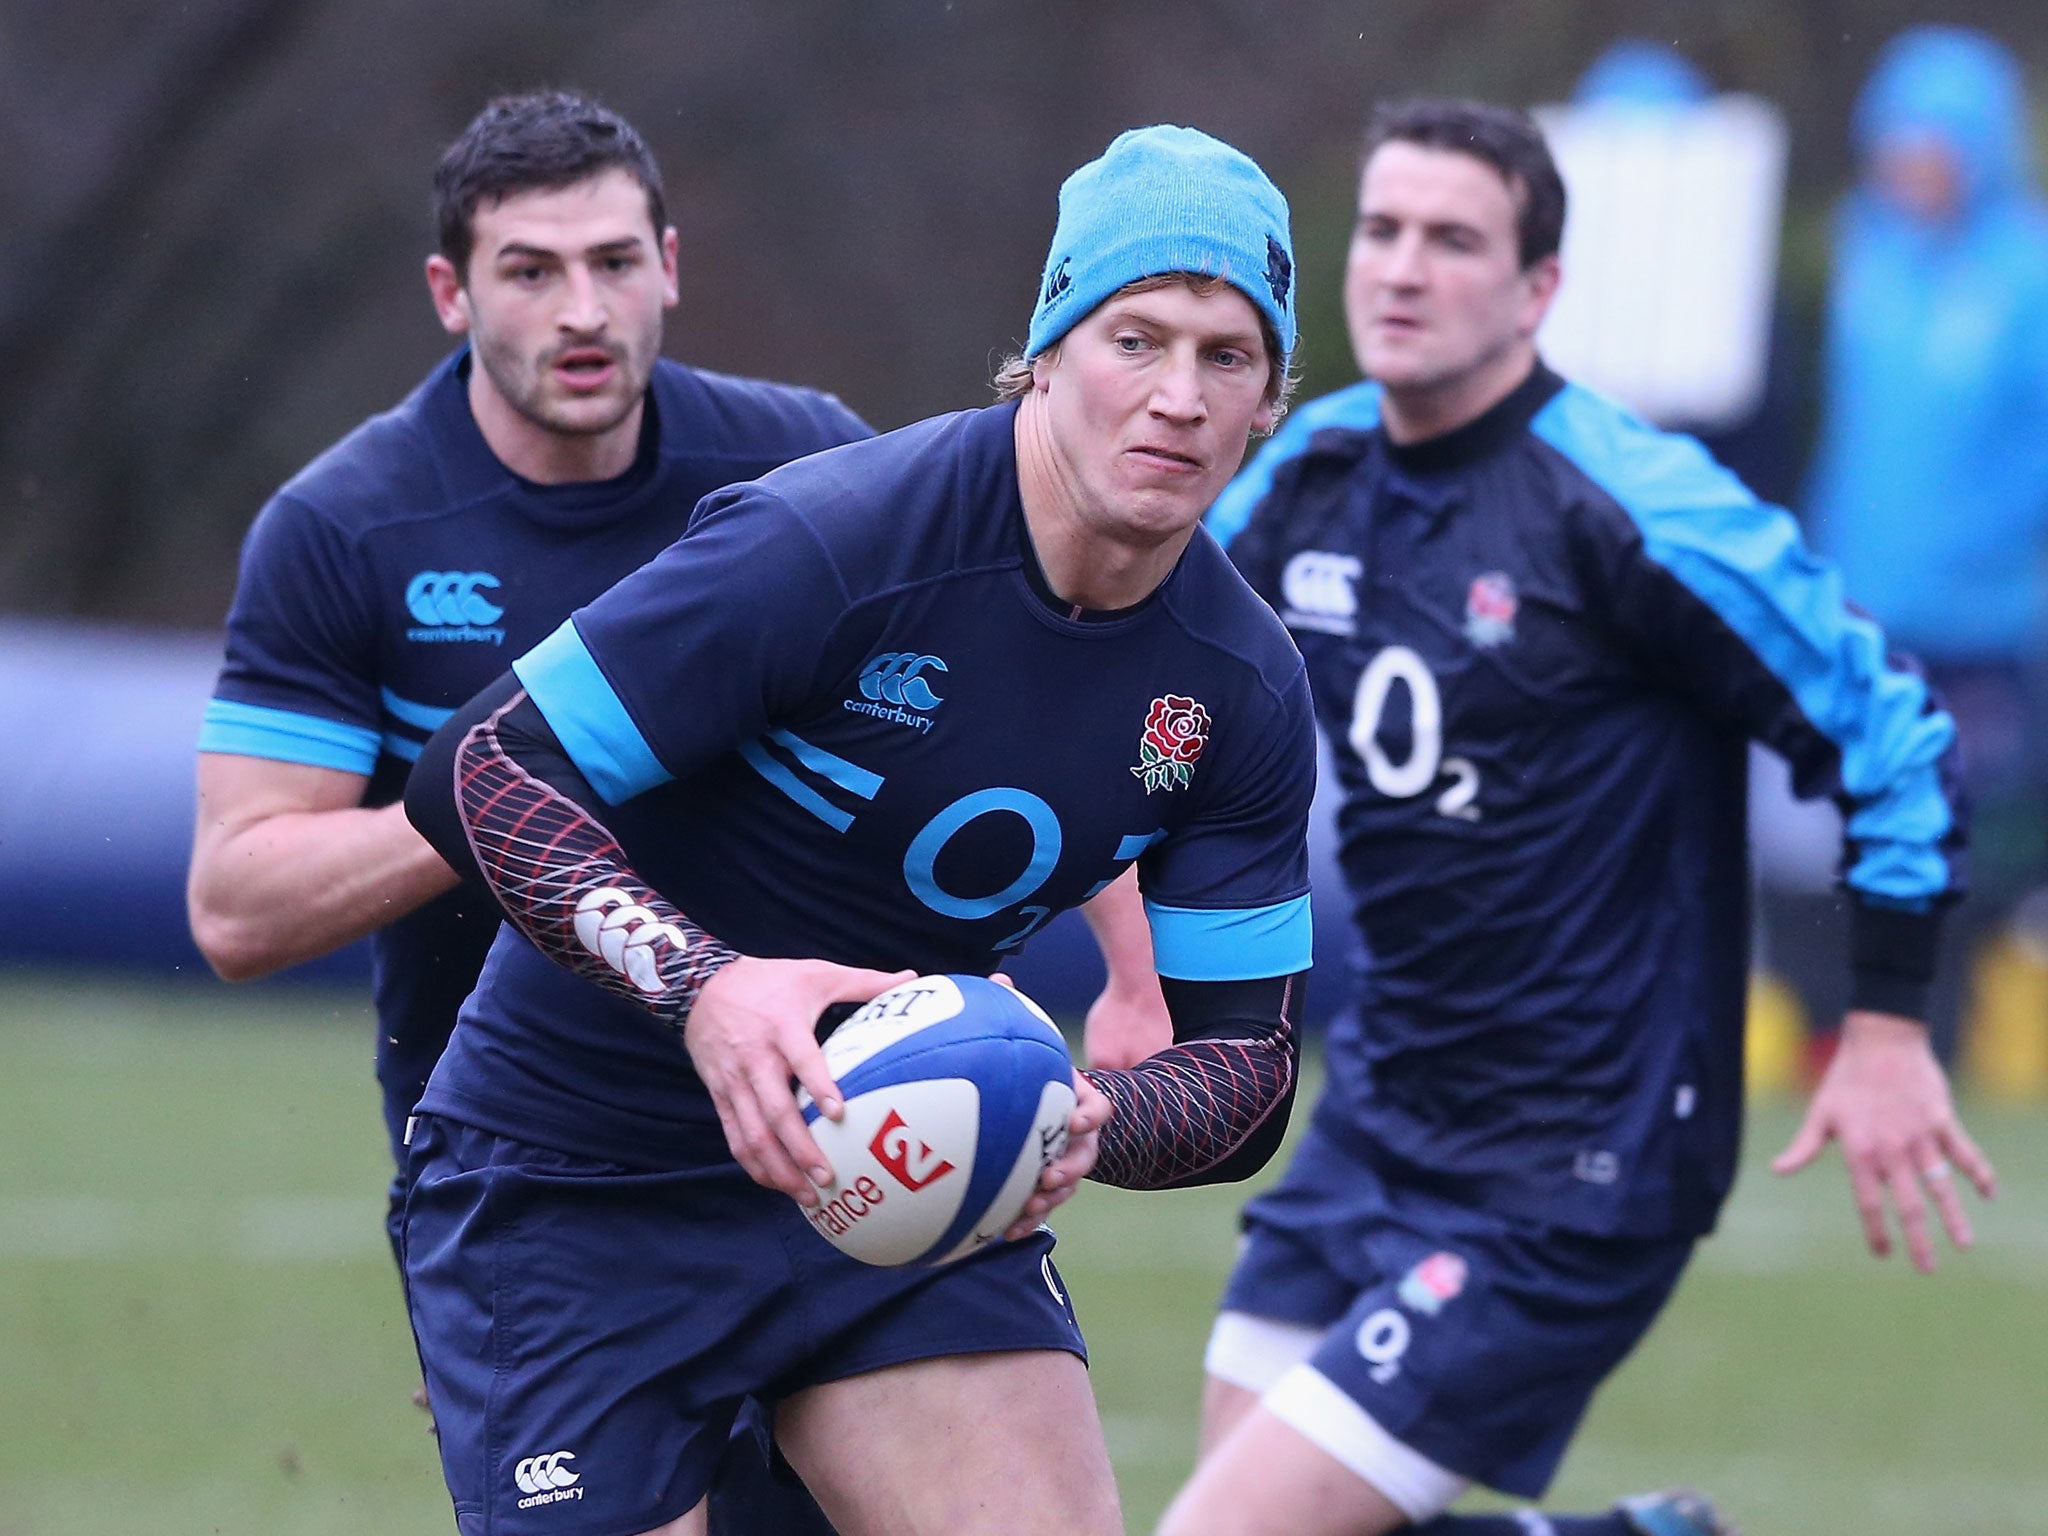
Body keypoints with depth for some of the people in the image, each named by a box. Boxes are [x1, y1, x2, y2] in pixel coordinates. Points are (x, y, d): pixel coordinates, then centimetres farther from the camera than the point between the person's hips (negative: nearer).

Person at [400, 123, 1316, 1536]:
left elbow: (1245, 1061, -2)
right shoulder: (824, 540, -23)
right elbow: (475, 773, -23)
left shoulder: (1244, 691, -5)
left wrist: (1088, 1121, -26)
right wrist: (702, 986, -38)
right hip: (570, 1189, -4)